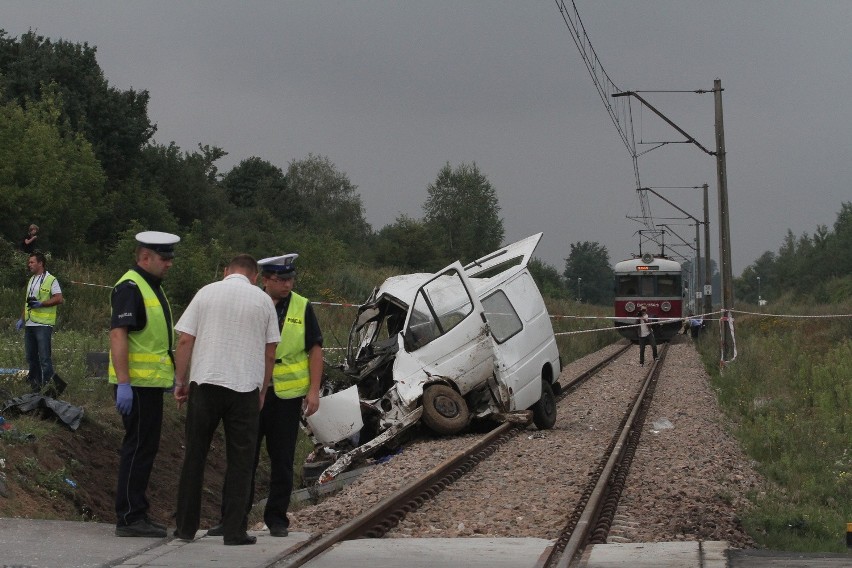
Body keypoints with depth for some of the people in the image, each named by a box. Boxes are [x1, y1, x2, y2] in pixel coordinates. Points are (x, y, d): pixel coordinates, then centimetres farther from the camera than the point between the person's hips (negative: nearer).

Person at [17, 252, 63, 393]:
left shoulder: (50, 280, -4)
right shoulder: (31, 280, 20)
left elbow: (59, 299, -12)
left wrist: (40, 304, -19)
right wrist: (22, 319, 20)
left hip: (43, 324, -8)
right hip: (29, 324, 8)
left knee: (45, 357, -8)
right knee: (31, 357, 10)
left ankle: (48, 385, -6)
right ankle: (35, 386, 17)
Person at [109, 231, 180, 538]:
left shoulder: (153, 287, 17)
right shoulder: (130, 287, -15)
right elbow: (118, 334, -22)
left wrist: (170, 374, 25)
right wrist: (123, 383, -27)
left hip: (151, 382, 10)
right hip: (136, 384, -10)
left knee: (145, 447, 14)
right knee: (138, 447, -7)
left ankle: (137, 512, 21)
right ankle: (129, 518, -3)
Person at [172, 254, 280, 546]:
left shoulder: (206, 293, 5)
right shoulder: (263, 300, 6)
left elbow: (185, 341, 1)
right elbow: (270, 352, 8)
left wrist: (181, 382, 9)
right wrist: (262, 390, 18)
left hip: (205, 382, 1)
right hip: (245, 386, -1)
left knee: (194, 457, 9)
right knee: (240, 461, 5)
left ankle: (186, 527, 13)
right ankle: (234, 530, 4)